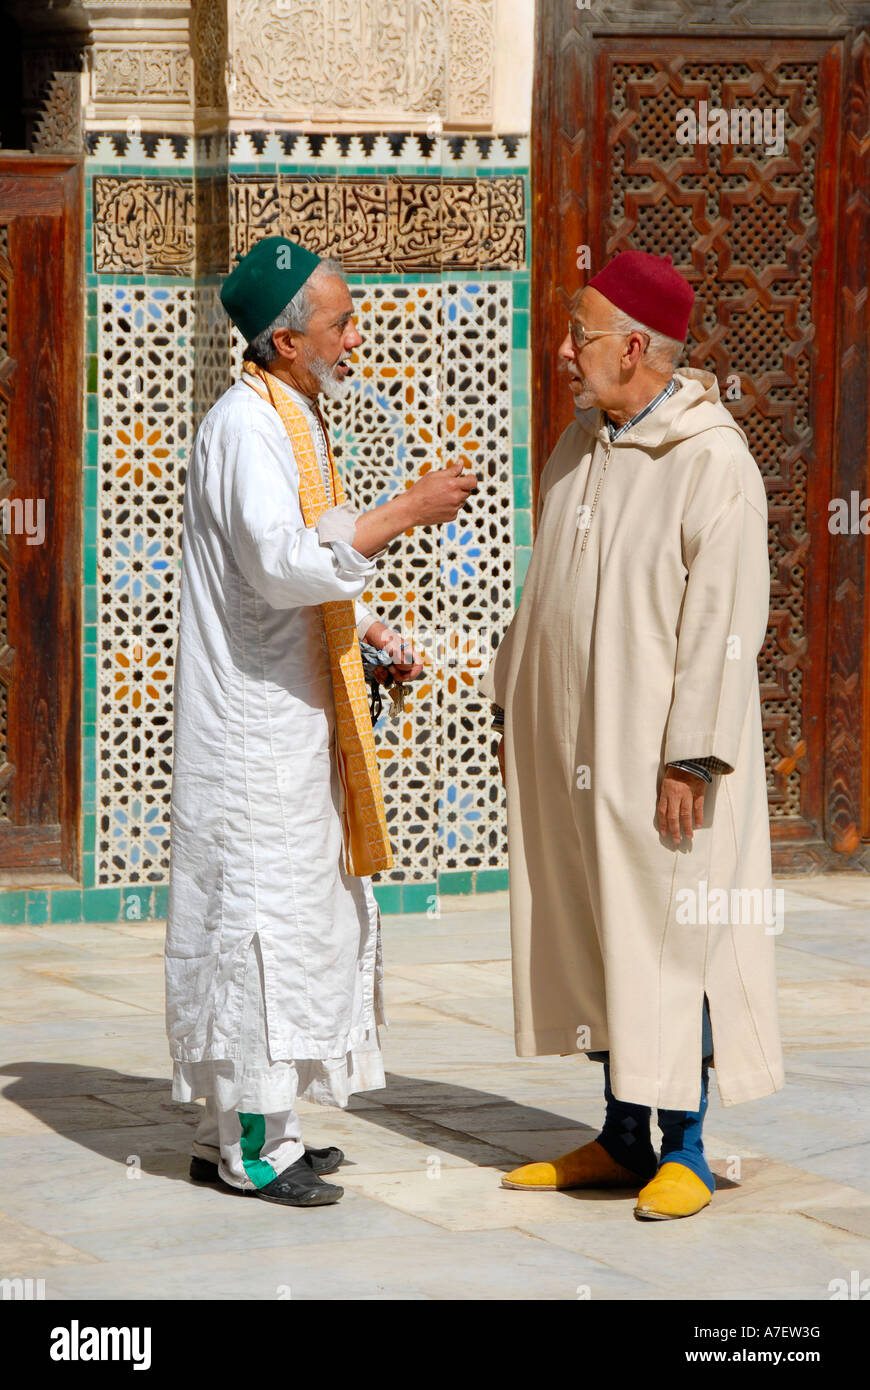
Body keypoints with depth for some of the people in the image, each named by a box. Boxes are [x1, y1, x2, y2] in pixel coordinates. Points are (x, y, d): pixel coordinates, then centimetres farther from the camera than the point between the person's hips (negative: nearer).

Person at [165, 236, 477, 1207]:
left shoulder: (290, 420, 15)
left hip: (288, 718, 10)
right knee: (262, 911, -6)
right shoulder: (245, 426, -16)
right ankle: (251, 1146, 0)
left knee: (290, 909, 13)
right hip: (253, 725, -10)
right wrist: (406, 513, -25)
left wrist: (371, 633, 12)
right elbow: (285, 565, -28)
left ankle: (240, 1127, 19)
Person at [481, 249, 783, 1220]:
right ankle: (623, 1138, 21)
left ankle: (684, 1150, 9)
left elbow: (725, 620, -18)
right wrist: (510, 706, 15)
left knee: (670, 940, -1)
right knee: (590, 935, 11)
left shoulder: (712, 463, -15)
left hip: (656, 750, -8)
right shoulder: (580, 445, 9)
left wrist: (691, 758, -21)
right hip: (572, 741, 8)